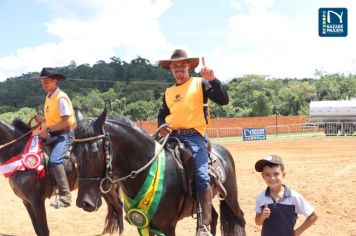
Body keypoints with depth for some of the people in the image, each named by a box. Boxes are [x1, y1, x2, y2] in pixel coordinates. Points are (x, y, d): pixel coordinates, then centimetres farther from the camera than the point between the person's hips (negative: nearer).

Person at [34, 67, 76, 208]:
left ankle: (65, 196, -28)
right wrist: (42, 120, 6)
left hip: (64, 134, -10)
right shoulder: (49, 97, 13)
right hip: (52, 134, 10)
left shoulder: (61, 98, -14)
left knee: (54, 160, -29)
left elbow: (66, 122, -21)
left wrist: (48, 130, -21)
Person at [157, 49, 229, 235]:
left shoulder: (200, 83, 6)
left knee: (201, 176, -21)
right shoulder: (168, 92, 19)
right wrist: (162, 126, 6)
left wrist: (213, 80, -17)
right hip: (172, 136, 5)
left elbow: (223, 100, -5)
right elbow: (162, 114, 28)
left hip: (194, 136, -5)